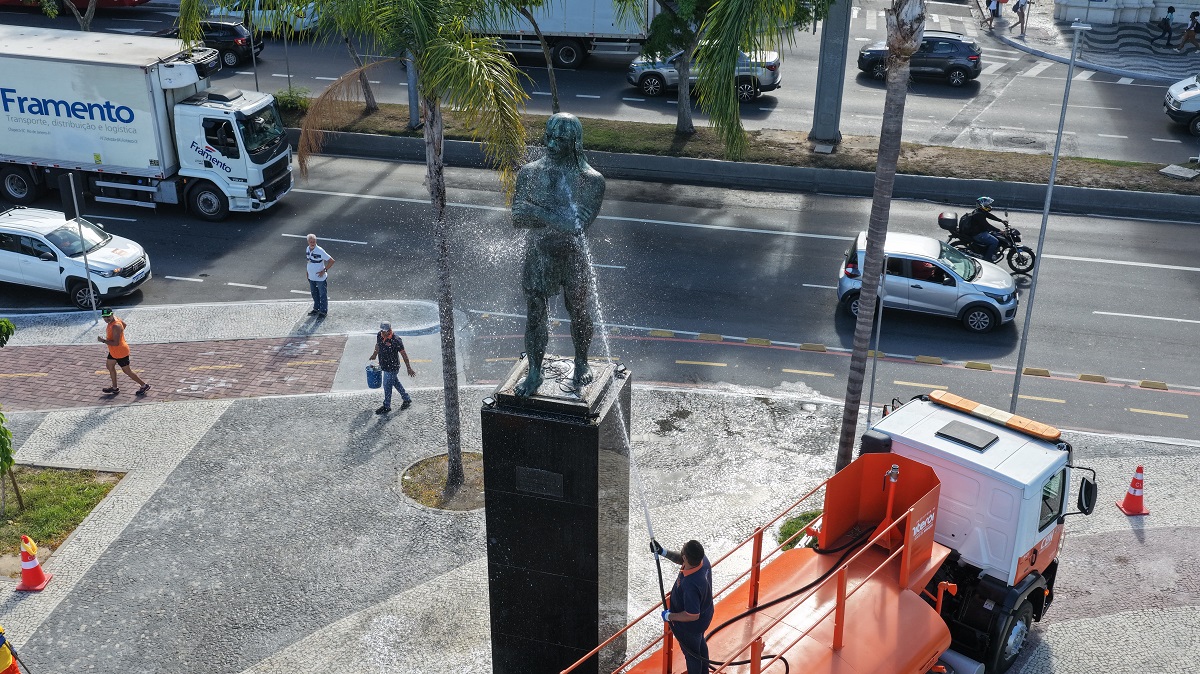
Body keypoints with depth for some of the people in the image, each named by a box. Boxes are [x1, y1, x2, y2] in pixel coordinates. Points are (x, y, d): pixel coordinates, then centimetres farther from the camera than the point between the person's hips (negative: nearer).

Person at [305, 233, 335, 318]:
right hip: (311, 277, 7)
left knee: (323, 295, 7)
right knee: (314, 294, 21)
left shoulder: (320, 251, -22)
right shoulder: (307, 249, -1)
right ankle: (316, 309, 38)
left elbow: (332, 261, -20)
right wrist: (308, 273, 17)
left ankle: (323, 311, 19)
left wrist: (324, 270, -19)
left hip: (320, 278, -7)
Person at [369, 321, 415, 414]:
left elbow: (403, 354, -18)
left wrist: (409, 368, -13)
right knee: (396, 383, 20)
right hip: (384, 366, 7)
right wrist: (374, 354, 32)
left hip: (392, 367, -7)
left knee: (387, 386, 5)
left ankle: (386, 406, 22)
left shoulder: (396, 340, -26)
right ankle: (407, 399, 37)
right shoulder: (379, 335, -6)